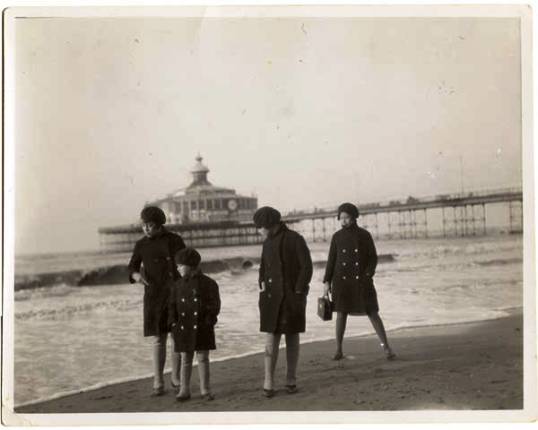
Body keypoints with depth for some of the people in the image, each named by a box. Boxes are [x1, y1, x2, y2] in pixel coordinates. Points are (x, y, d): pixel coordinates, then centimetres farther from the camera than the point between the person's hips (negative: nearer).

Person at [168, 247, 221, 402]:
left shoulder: (208, 283, -5)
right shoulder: (178, 285, 6)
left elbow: (214, 304, -6)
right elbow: (172, 305, 8)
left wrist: (208, 321, -14)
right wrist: (173, 322, -3)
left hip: (201, 328, -3)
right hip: (184, 328, 3)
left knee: (203, 358, 3)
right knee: (185, 359, 8)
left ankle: (205, 390, 13)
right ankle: (184, 390, 15)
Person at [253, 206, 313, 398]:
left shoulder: (295, 239, -10)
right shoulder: (268, 242, 10)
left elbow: (307, 267, -12)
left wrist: (298, 293, -15)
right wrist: (262, 287, 7)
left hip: (293, 296, -4)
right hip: (272, 296, 4)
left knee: (292, 338, 5)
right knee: (271, 339, -4)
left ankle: (291, 380, 16)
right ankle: (268, 384, -3)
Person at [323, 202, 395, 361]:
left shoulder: (365, 235, -1)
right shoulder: (337, 237, 3)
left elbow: (373, 258, -1)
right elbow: (331, 260, 5)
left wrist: (368, 275, -15)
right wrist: (326, 282, 0)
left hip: (361, 280, -1)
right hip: (342, 280, 1)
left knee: (372, 313, -4)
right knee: (341, 313, 1)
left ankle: (386, 347, 1)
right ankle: (339, 350, 12)